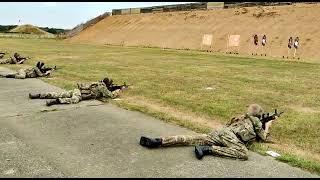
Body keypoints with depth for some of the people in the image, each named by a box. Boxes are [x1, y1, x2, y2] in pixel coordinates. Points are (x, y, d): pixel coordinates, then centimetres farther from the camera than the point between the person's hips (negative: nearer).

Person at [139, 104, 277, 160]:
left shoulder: (245, 117, 33)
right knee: (243, 154, -25)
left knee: (193, 139, -5)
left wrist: (264, 124, 52)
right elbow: (263, 137, 18)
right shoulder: (255, 119, 13)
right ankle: (208, 149, -33)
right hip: (229, 134, -8)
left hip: (220, 132, 8)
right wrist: (268, 126, 36)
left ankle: (158, 141, -18)